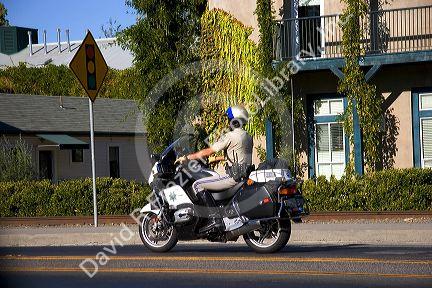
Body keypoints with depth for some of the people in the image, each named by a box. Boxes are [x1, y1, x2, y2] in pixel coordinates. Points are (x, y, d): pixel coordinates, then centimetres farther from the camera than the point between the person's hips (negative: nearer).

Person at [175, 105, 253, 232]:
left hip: (234, 177, -10)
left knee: (198, 185, -10)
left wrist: (187, 158, 1)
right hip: (246, 176, 10)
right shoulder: (248, 137, 16)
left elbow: (208, 151, -8)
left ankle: (214, 218, -21)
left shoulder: (230, 136, -10)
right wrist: (216, 159, 35)